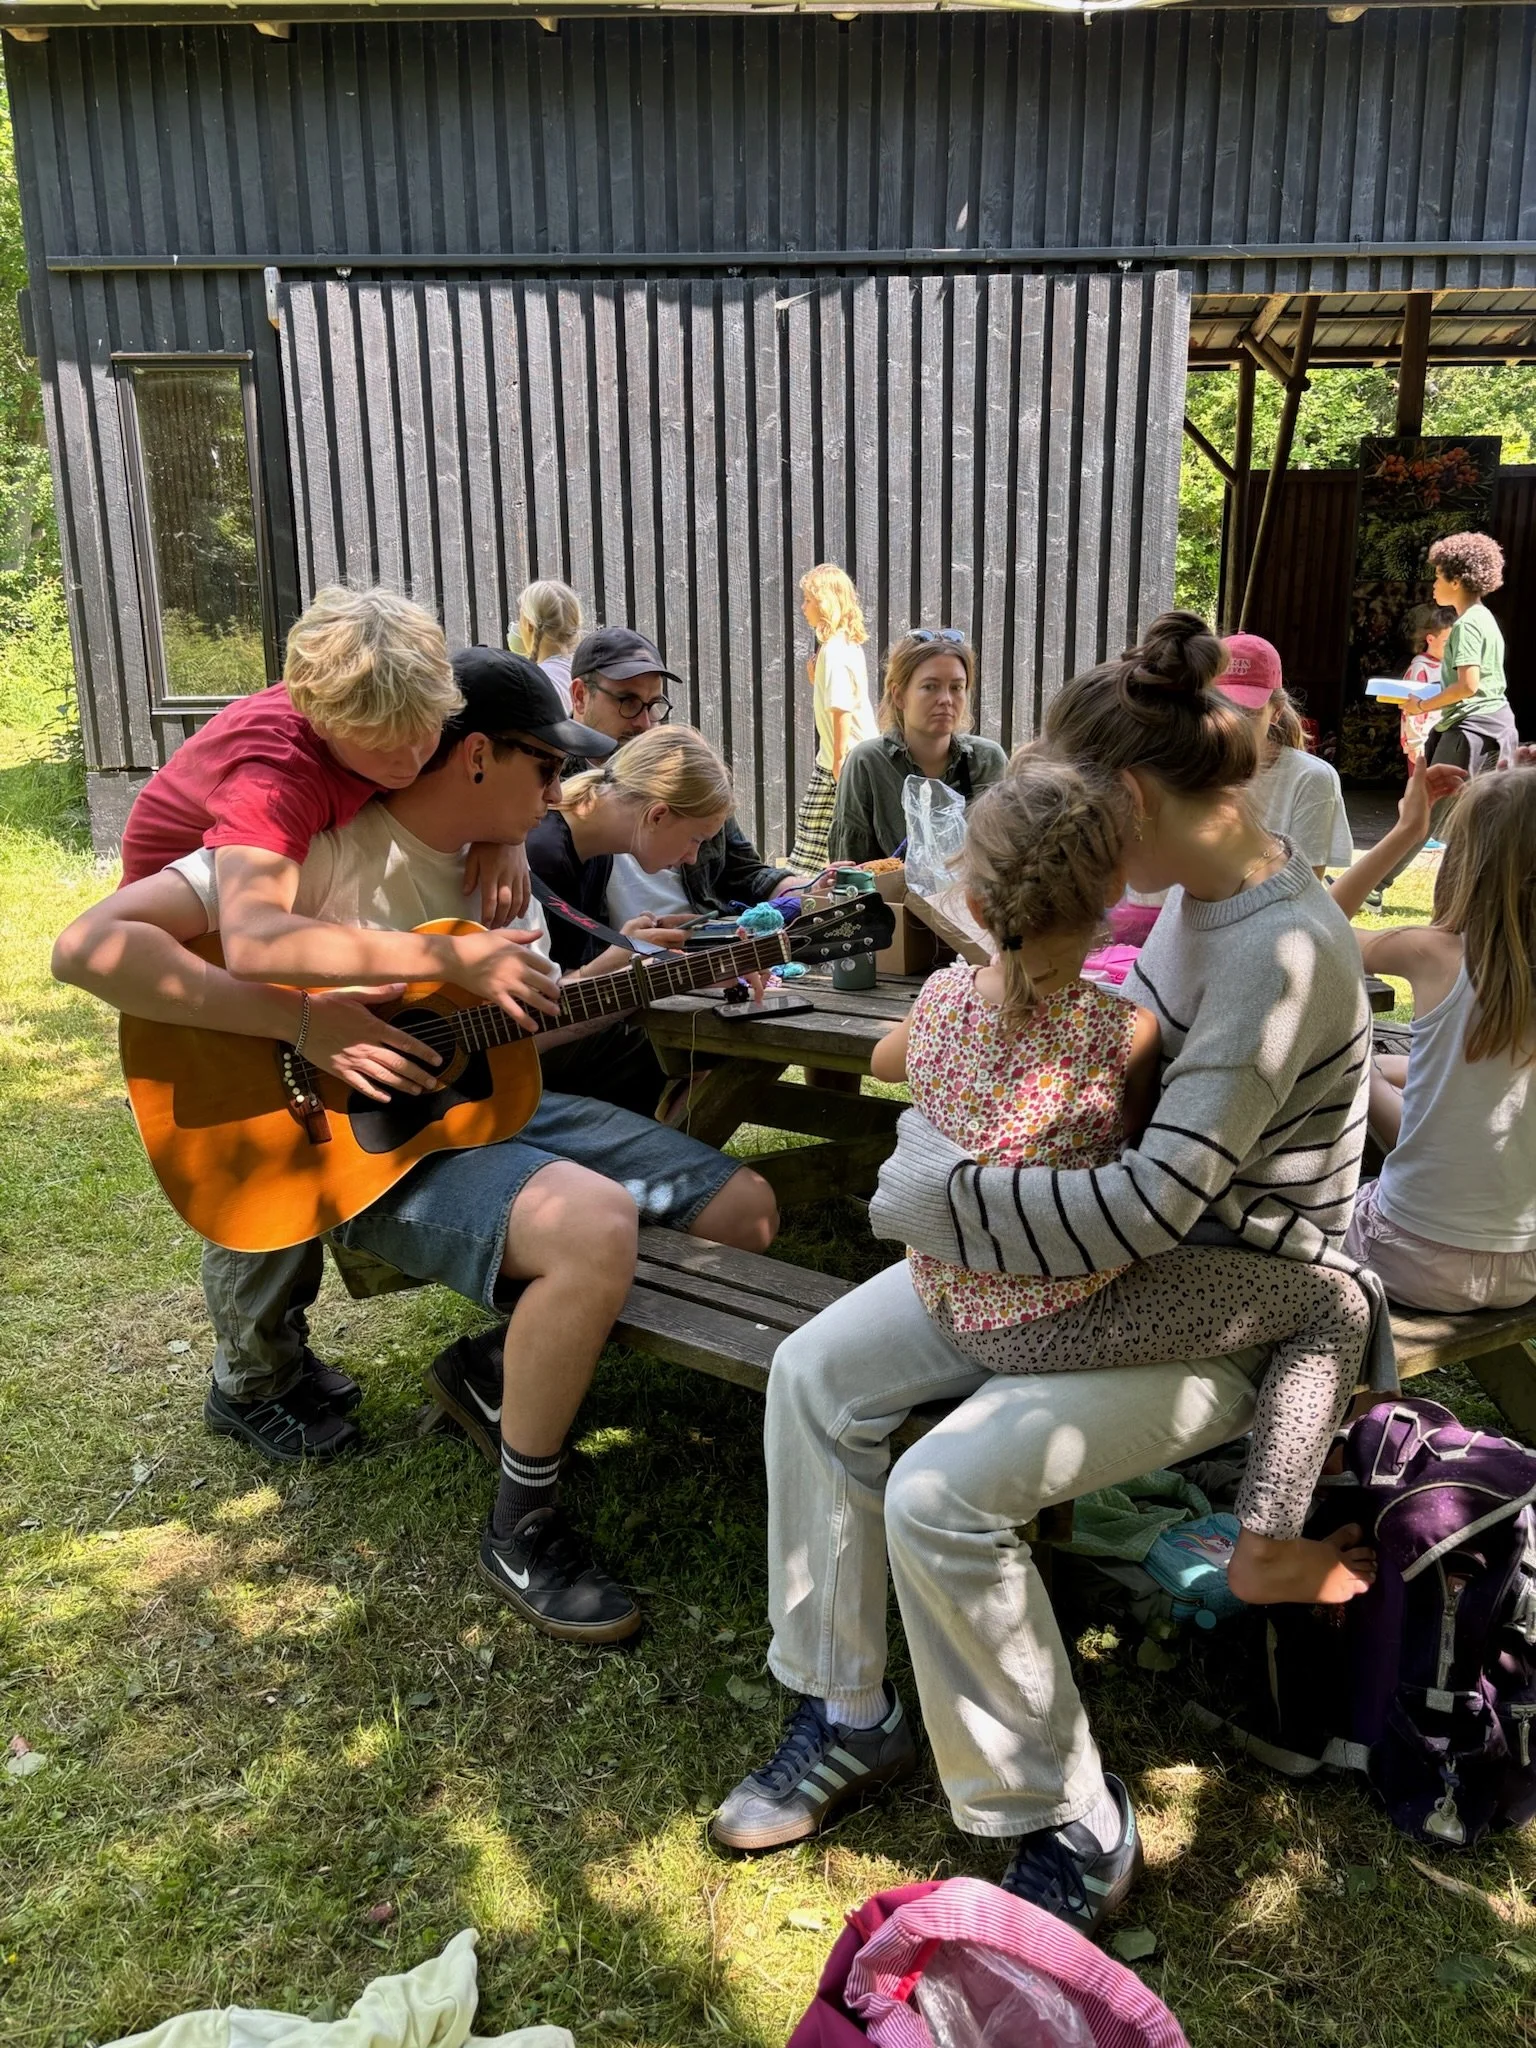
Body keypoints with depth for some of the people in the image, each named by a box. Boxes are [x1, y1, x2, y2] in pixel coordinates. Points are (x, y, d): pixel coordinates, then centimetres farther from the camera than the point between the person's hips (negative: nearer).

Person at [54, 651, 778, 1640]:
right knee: (597, 1227, -37)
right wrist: (311, 1023, -29)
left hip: (496, 1104, 9)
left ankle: (501, 1377, 15)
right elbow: (91, 945, -27)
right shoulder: (324, 850, -17)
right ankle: (522, 1532, -11)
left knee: (749, 1208, 6)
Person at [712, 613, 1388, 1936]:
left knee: (944, 1494, -25)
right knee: (817, 1372, -2)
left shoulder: (1284, 954, -27)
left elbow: (1149, 1205, -30)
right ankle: (849, 1717, 14)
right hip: (1116, 1244, 9)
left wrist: (929, 1194, -22)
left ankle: (1074, 1832, 0)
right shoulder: (1197, 894, 2)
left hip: (1230, 1312, -9)